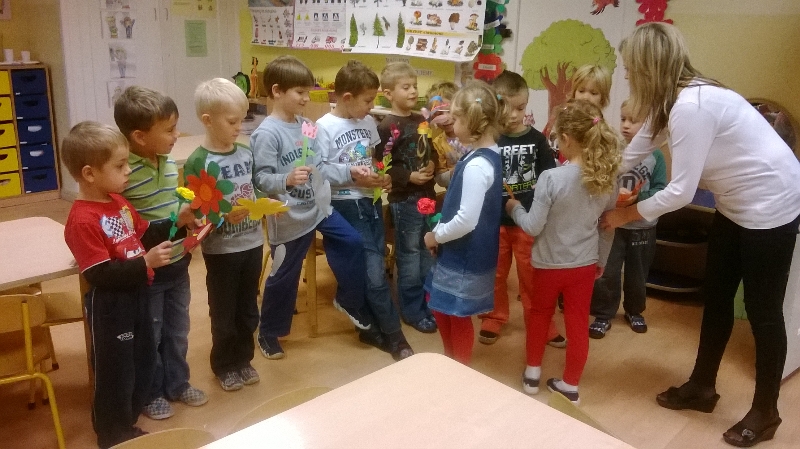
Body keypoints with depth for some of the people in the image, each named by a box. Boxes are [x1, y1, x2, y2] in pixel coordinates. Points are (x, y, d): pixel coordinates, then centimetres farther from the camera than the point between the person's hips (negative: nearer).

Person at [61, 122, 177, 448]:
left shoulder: (118, 201, 3)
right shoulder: (83, 220, -24)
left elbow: (145, 235, 11)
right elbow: (99, 275, -27)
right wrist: (146, 263, -29)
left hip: (135, 295, 9)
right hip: (110, 305, -9)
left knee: (144, 359, 22)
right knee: (115, 371, 7)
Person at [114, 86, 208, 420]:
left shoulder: (169, 163, -1)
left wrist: (192, 217, -7)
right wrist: (176, 222, -27)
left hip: (178, 265, 7)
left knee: (177, 329, 21)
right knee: (149, 335, 13)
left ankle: (177, 383, 40)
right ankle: (150, 393, 33)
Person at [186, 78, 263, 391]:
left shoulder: (246, 153, 2)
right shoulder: (199, 161, -15)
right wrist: (224, 216, -29)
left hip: (252, 243, 5)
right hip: (220, 249, -5)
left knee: (248, 308, 17)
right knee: (223, 312, 11)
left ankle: (243, 359, 35)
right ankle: (224, 366, 30)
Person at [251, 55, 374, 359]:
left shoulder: (305, 125, 3)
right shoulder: (267, 133, -19)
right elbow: (260, 178, -23)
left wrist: (349, 172, 4)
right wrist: (287, 180, -39)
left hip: (319, 208, 7)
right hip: (290, 218, -7)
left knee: (353, 243, 11)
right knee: (284, 276, 7)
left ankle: (349, 300, 32)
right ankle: (268, 333, 29)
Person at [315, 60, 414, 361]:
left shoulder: (368, 122, 8)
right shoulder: (325, 127, -12)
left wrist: (382, 176, 1)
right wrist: (355, 177, -19)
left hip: (371, 201, 6)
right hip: (345, 205, -6)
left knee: (374, 266, 8)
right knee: (374, 271, -7)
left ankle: (372, 327, 24)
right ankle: (393, 334, 6)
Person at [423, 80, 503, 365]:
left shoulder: (476, 165, -25)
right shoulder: (488, 156, 6)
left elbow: (466, 220, -29)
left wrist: (436, 236, -13)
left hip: (465, 257, -9)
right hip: (462, 253, 9)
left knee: (458, 316, 9)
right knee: (442, 308, 22)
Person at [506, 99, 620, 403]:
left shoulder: (551, 178, -22)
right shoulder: (608, 179, -6)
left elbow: (533, 227, -17)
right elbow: (609, 227, 4)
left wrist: (515, 209, 2)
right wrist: (601, 260, 18)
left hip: (549, 263, -3)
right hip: (585, 264, 3)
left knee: (539, 315, 20)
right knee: (578, 324, 13)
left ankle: (532, 373, 33)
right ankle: (570, 386, 26)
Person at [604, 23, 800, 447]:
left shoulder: (691, 106, -30)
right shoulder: (672, 100, 0)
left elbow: (681, 191, -27)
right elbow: (630, 155, 7)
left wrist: (625, 214, -14)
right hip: (735, 204, 9)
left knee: (762, 310, 3)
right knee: (716, 298, 16)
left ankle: (765, 411, 22)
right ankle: (702, 386, 31)